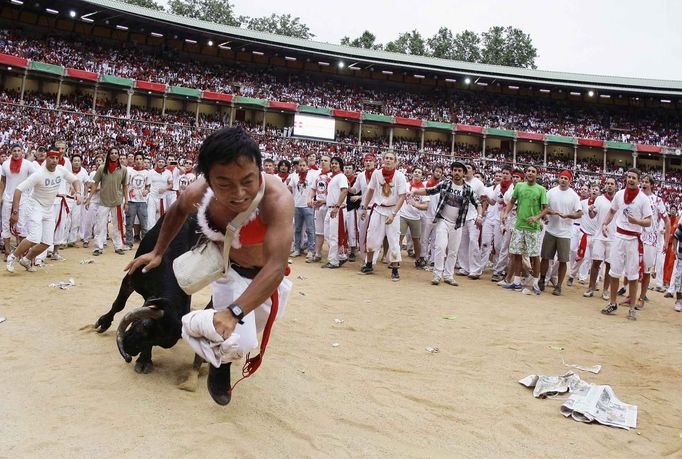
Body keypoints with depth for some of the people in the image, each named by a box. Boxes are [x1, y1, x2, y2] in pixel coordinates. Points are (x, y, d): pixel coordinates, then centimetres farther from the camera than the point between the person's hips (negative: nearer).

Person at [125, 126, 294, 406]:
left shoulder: (276, 199, -42)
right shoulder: (198, 193, -26)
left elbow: (276, 266, -48)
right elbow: (178, 212, 0)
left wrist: (235, 311, -58)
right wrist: (158, 252, 6)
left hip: (265, 275, -1)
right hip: (227, 268, 1)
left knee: (242, 338, 17)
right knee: (237, 342, -13)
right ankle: (219, 362, 23)